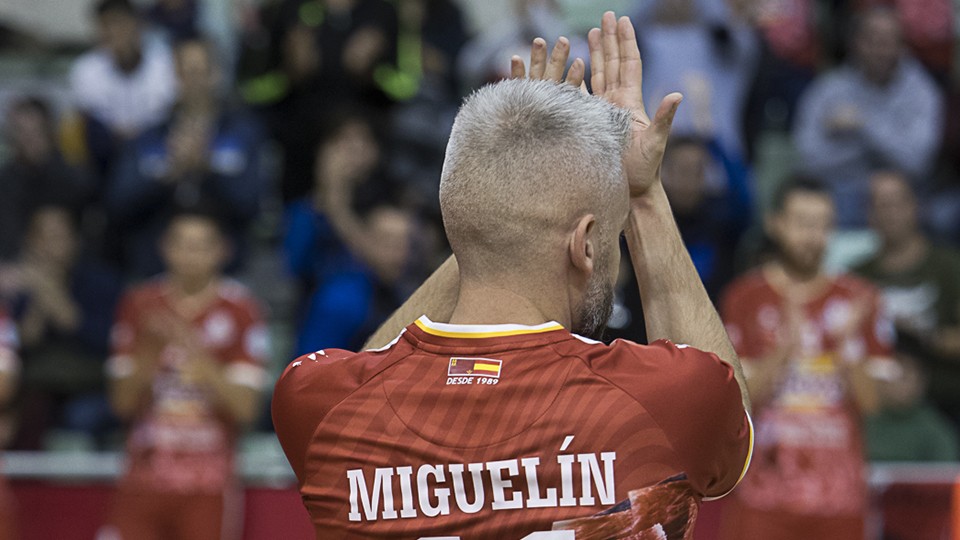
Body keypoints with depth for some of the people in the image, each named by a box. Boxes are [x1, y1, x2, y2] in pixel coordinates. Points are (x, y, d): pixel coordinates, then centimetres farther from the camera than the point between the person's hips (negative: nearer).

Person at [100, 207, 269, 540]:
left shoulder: (239, 311, 0)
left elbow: (244, 408, -6)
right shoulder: (139, 306, 7)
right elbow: (123, 403, 6)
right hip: (144, 478, 2)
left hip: (208, 487, -2)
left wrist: (198, 356, -18)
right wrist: (150, 352, -11)